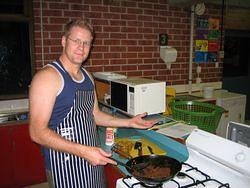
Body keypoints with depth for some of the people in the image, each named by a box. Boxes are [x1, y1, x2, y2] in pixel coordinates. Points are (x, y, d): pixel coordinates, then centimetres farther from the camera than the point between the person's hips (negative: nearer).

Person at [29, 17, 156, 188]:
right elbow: (38, 132, -20)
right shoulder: (48, 76, -17)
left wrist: (129, 122, 8)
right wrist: (83, 151, -26)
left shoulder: (87, 76, 8)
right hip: (65, 167, -7)